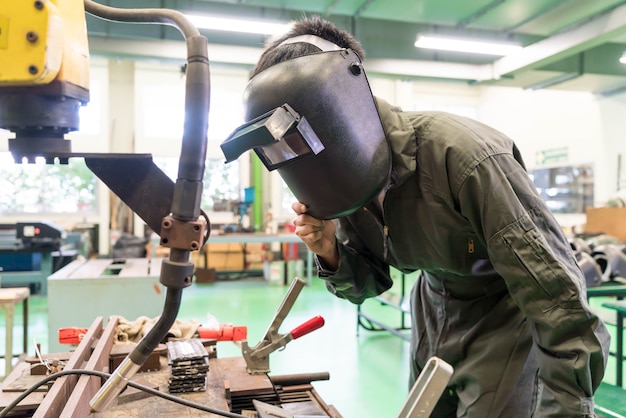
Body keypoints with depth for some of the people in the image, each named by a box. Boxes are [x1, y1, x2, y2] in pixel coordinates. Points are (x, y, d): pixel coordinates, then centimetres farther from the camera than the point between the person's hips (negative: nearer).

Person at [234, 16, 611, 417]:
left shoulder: (462, 152, -33)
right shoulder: (345, 183, -11)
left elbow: (561, 301, -29)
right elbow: (369, 283, 1)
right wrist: (331, 253, -20)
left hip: (509, 322, -5)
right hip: (435, 319, 6)